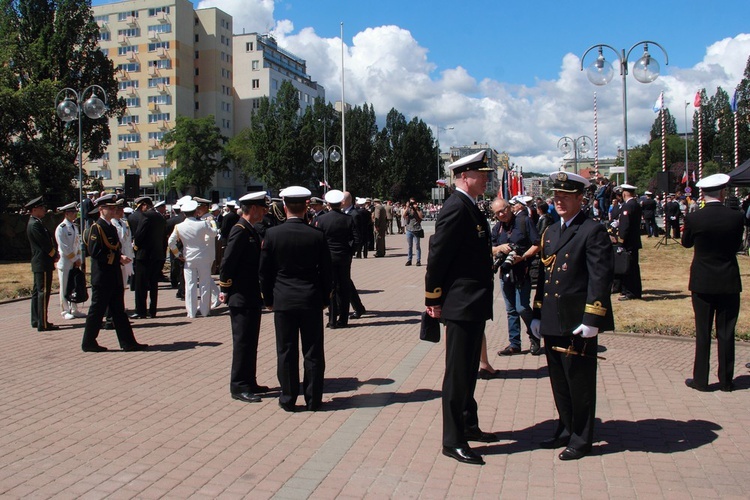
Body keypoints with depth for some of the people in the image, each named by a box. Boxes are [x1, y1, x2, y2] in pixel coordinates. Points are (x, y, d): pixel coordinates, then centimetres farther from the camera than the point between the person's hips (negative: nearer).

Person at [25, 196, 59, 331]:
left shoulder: (36, 223, 17)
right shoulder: (35, 224, -15)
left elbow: (49, 240, 15)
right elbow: (45, 243, -19)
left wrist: (55, 253, 2)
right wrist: (55, 255, -5)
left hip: (38, 263, 11)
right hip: (43, 263, -11)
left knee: (37, 291, 14)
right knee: (43, 292, -9)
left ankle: (36, 320, 22)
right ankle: (43, 324, -8)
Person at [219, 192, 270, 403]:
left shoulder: (251, 231, 13)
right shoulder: (240, 231, -17)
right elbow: (227, 262, -19)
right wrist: (225, 290, -13)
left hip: (252, 298, 10)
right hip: (242, 299, -10)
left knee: (250, 342, 15)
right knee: (243, 341, -3)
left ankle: (249, 382, 25)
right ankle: (239, 387, 5)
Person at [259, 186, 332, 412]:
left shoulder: (272, 234, -7)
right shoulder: (317, 235, -7)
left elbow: (264, 271, 0)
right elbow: (326, 271, 0)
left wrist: (268, 299, 11)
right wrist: (324, 298, 12)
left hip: (283, 301, 0)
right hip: (312, 301, 0)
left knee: (286, 351, 9)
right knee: (313, 352, 8)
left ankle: (288, 399, 16)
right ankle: (313, 399, 15)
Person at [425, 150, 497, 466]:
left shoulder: (470, 208, 14)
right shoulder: (456, 208, -18)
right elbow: (437, 256, -20)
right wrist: (433, 300, -16)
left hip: (474, 305, 10)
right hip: (461, 306, -10)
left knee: (469, 369, 20)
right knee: (457, 373, -2)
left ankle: (468, 426, 34)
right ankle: (453, 441, 8)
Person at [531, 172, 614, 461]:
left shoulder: (593, 232, -9)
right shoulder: (550, 232, 15)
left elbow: (601, 278, -15)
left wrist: (591, 319, -19)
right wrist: (537, 314, 14)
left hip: (577, 322, -7)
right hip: (552, 322, 7)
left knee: (580, 383, 5)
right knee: (559, 381, 16)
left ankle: (581, 440, 19)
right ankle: (566, 431, 31)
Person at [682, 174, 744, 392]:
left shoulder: (693, 218, -11)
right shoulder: (736, 217, -8)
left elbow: (686, 243, 7)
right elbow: (737, 246, 5)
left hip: (702, 283, -1)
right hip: (729, 283, 1)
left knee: (703, 333, 6)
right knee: (726, 333, 9)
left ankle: (700, 379, 11)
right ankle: (726, 380, 17)